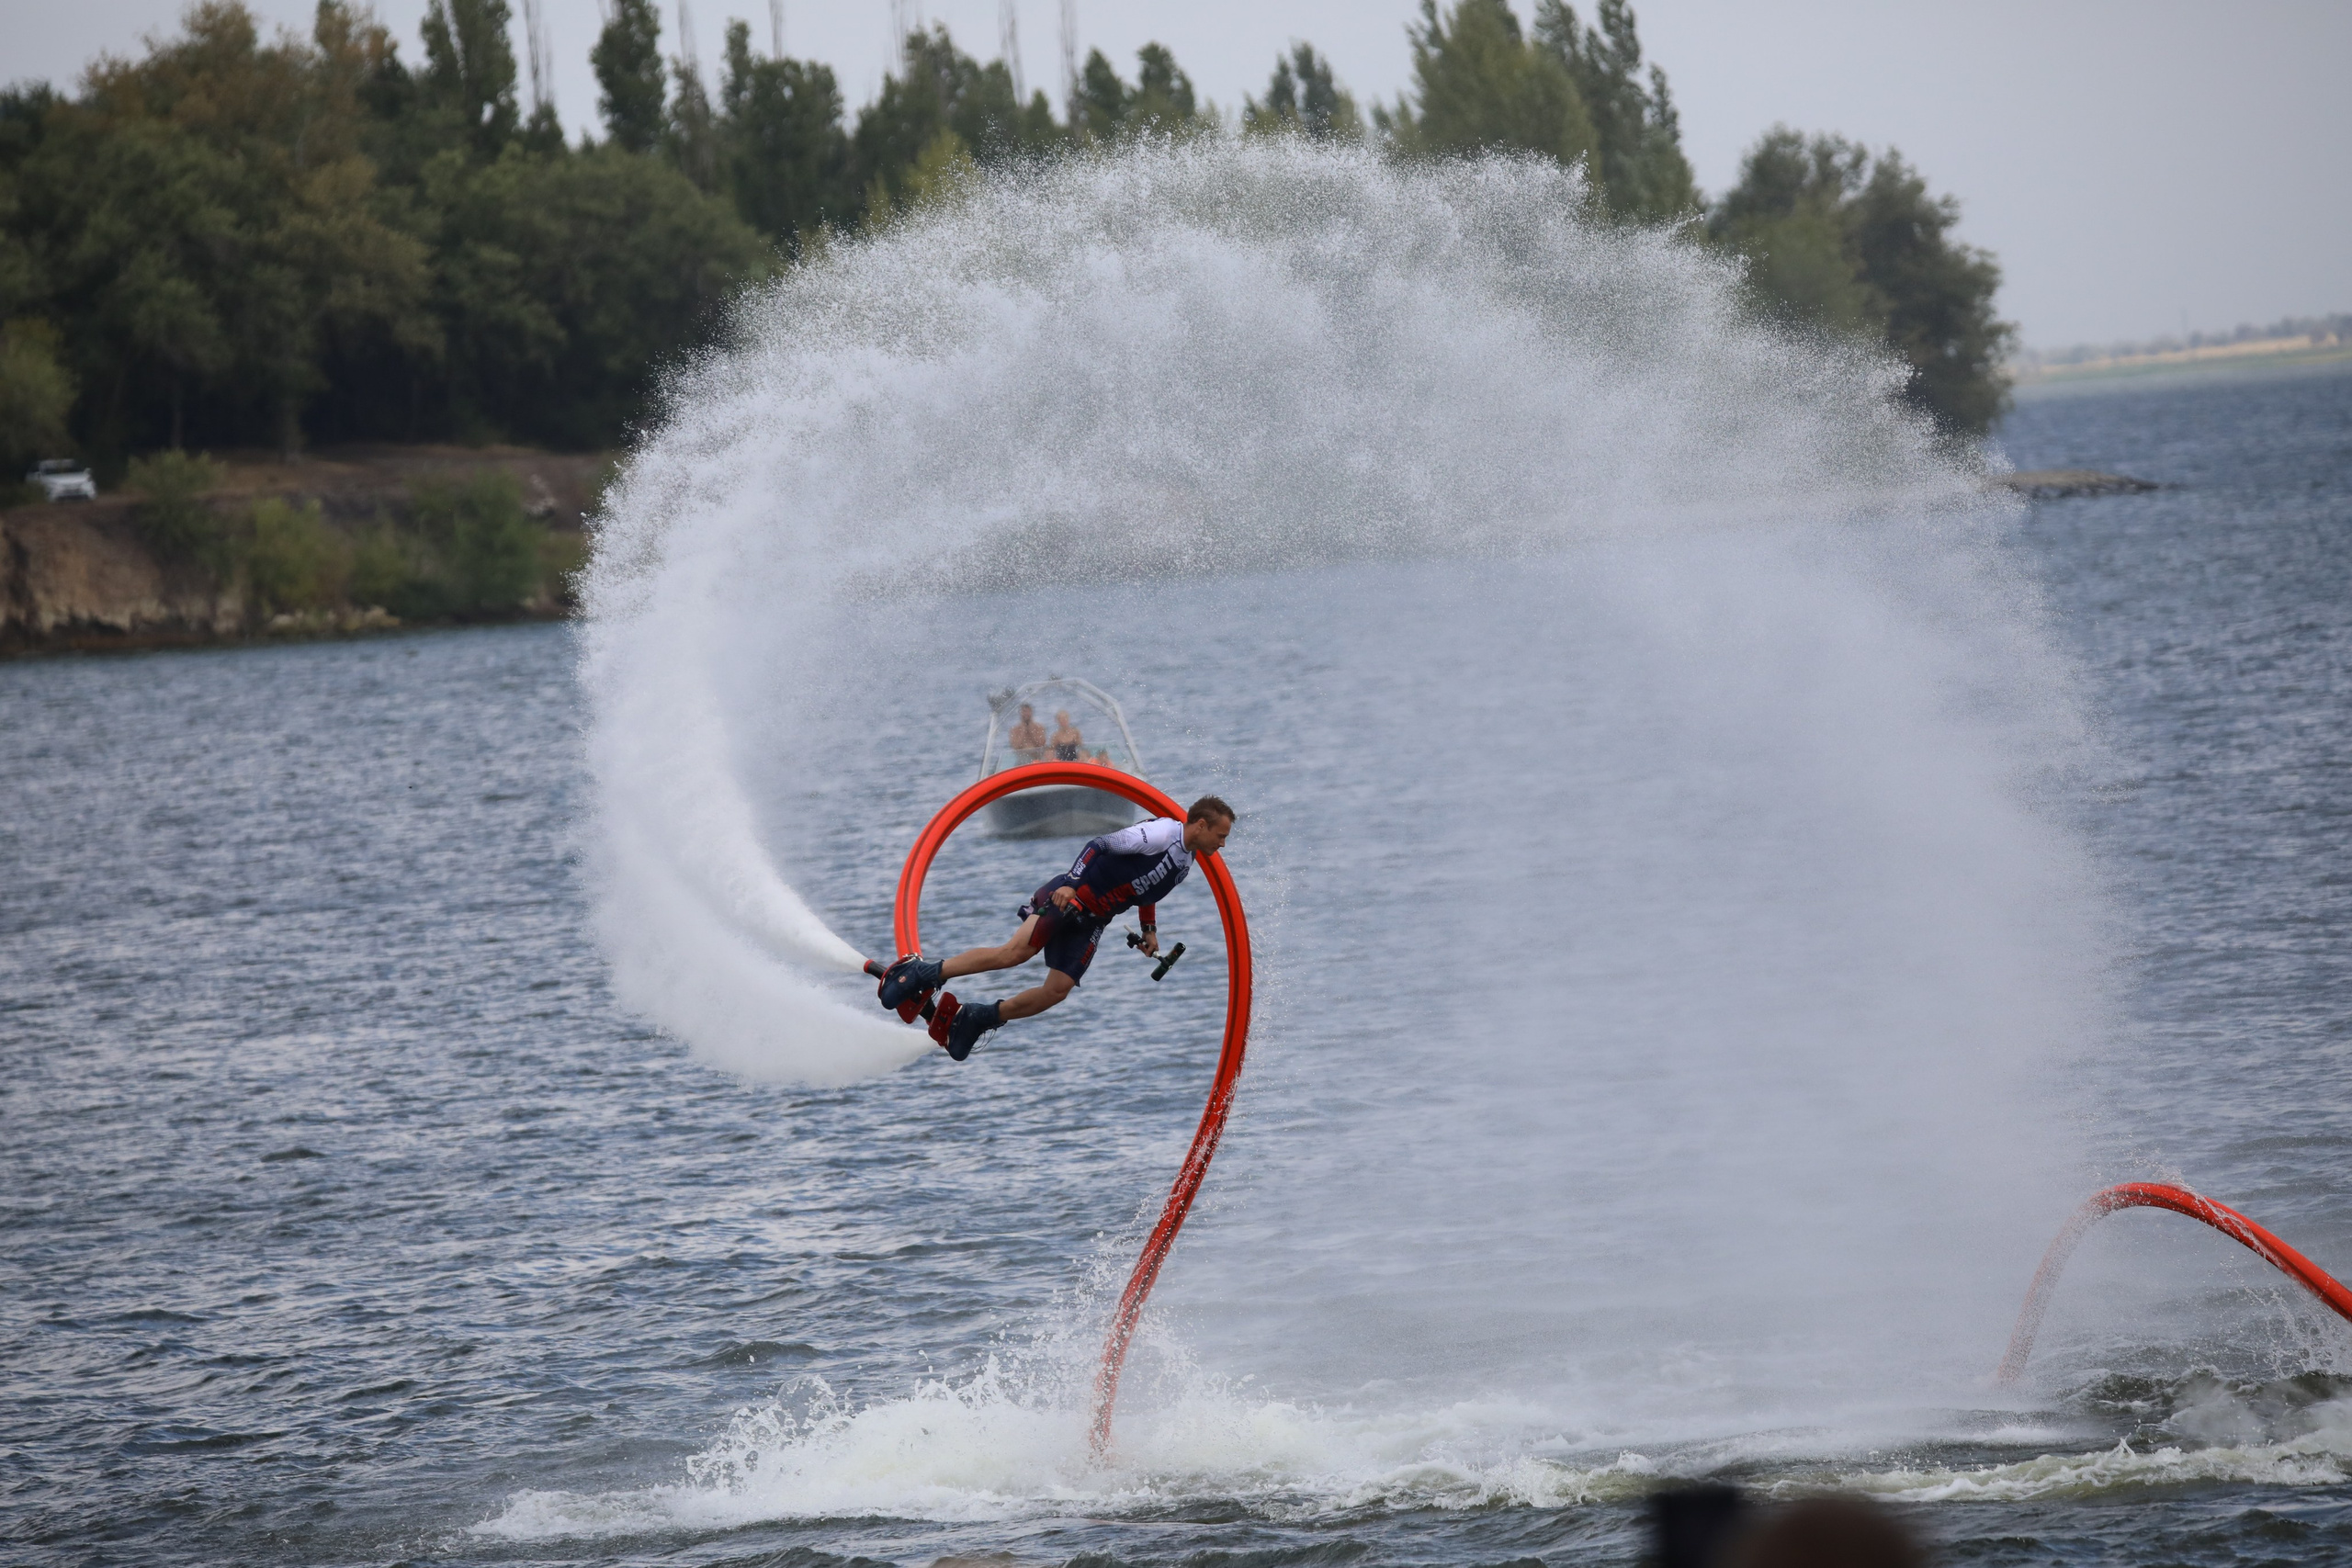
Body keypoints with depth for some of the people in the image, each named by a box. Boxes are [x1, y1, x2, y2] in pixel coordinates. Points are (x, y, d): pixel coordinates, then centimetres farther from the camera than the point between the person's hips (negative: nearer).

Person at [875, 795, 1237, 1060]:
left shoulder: (1187, 862, 13)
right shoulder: (1162, 833, -15)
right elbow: (1101, 845, -18)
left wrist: (1150, 931, 25)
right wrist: (1070, 884, -27)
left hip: (1092, 922, 8)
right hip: (1069, 898, -8)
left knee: (1057, 991, -6)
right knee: (1014, 953, -23)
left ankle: (978, 1018, 5)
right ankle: (924, 973, -16)